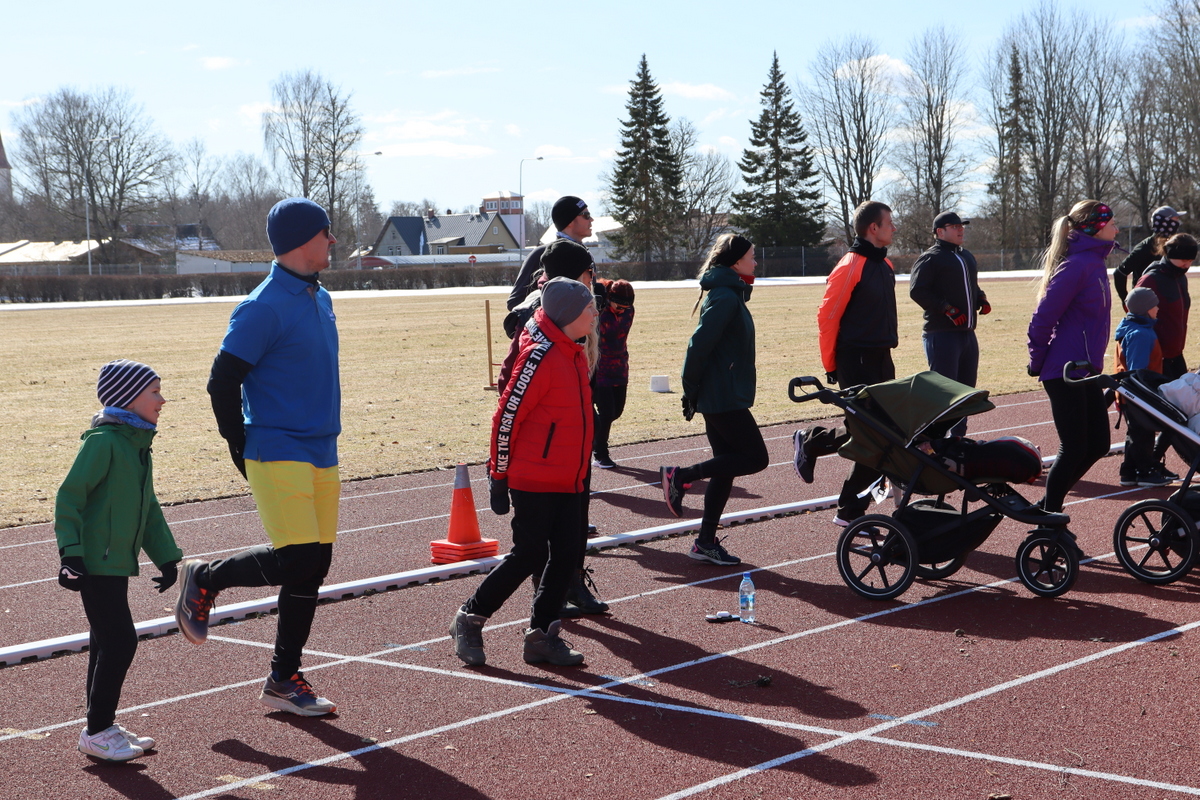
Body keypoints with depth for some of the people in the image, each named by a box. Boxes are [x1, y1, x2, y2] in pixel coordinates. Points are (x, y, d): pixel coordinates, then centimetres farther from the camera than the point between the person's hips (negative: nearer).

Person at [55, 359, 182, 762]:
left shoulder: (139, 445, 15)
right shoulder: (103, 441, -15)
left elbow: (149, 508, 21)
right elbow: (68, 497, -17)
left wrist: (166, 557, 18)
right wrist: (71, 554, -23)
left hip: (117, 562, 9)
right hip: (95, 562, -9)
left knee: (107, 642, 14)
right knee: (119, 640, -9)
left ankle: (102, 725, 22)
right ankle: (96, 732, -1)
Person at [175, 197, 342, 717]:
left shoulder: (320, 299, 14)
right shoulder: (264, 308, -13)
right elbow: (222, 381, -12)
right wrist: (245, 452, -8)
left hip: (322, 458, 8)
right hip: (279, 457, -8)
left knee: (313, 568, 8)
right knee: (296, 560, -16)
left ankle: (283, 681, 17)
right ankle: (205, 579, 10)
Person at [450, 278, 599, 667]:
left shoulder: (574, 354, 11)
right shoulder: (540, 356, -17)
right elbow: (507, 416, -17)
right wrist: (499, 477, -13)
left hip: (568, 480, 8)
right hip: (533, 480, -8)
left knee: (566, 554, 5)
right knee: (529, 555, -4)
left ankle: (541, 634, 13)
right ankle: (470, 618, 12)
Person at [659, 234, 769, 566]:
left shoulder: (729, 294, 17)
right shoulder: (726, 297, -15)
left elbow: (701, 344, 18)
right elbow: (700, 343, -21)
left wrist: (692, 391, 15)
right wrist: (691, 389, -15)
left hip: (719, 398, 10)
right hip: (724, 398, -10)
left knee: (726, 468, 10)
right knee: (755, 458, -7)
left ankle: (706, 541, 13)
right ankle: (681, 476, -4)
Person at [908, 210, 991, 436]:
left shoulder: (967, 257, 21)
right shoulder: (930, 258, -6)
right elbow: (917, 291, -15)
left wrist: (981, 299, 11)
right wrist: (947, 309, -20)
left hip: (967, 332, 9)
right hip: (942, 333, -9)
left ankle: (958, 436, 21)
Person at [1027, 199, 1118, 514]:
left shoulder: (1095, 263, 12)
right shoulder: (1077, 265, -17)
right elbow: (1043, 317, -20)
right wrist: (1038, 363, -11)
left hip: (1086, 372, 9)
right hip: (1066, 374, -9)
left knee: (1097, 444, 12)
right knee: (1074, 449, -4)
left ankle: (1048, 505, 23)